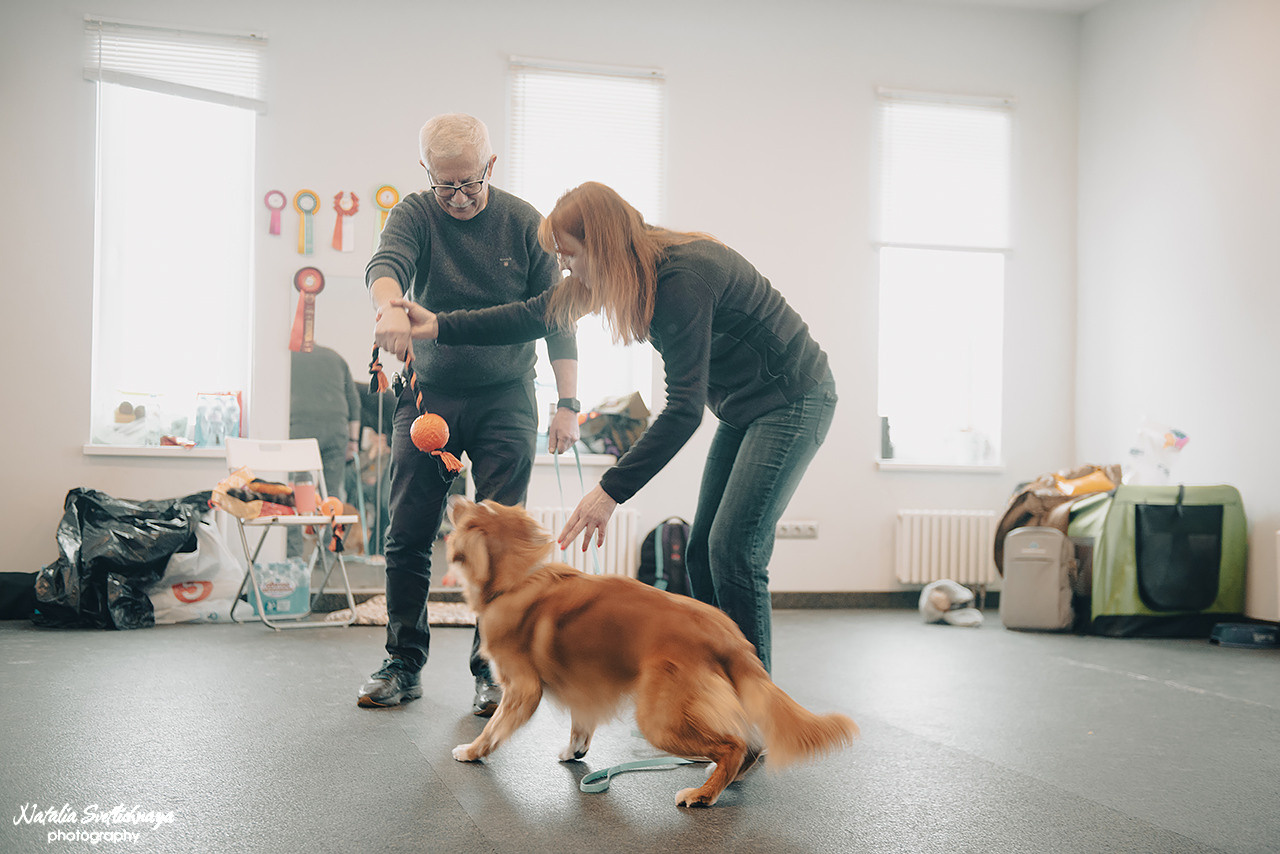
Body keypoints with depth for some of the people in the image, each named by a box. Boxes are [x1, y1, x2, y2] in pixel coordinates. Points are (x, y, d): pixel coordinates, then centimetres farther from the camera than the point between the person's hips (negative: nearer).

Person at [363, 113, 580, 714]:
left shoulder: (524, 223, -2)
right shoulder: (414, 214, -3)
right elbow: (385, 264, -24)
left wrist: (568, 404, -9)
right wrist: (390, 308, -48)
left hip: (505, 399, -1)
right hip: (427, 394, 1)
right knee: (408, 535, 1)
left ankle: (493, 670, 4)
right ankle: (404, 664, 13)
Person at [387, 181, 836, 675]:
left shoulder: (683, 278, -29)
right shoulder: (625, 272, -1)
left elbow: (684, 408, -30)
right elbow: (536, 315, 6)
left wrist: (611, 491, -30)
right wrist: (441, 326, 0)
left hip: (791, 401, -9)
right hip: (742, 410, 9)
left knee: (734, 551, -14)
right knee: (702, 551, 6)